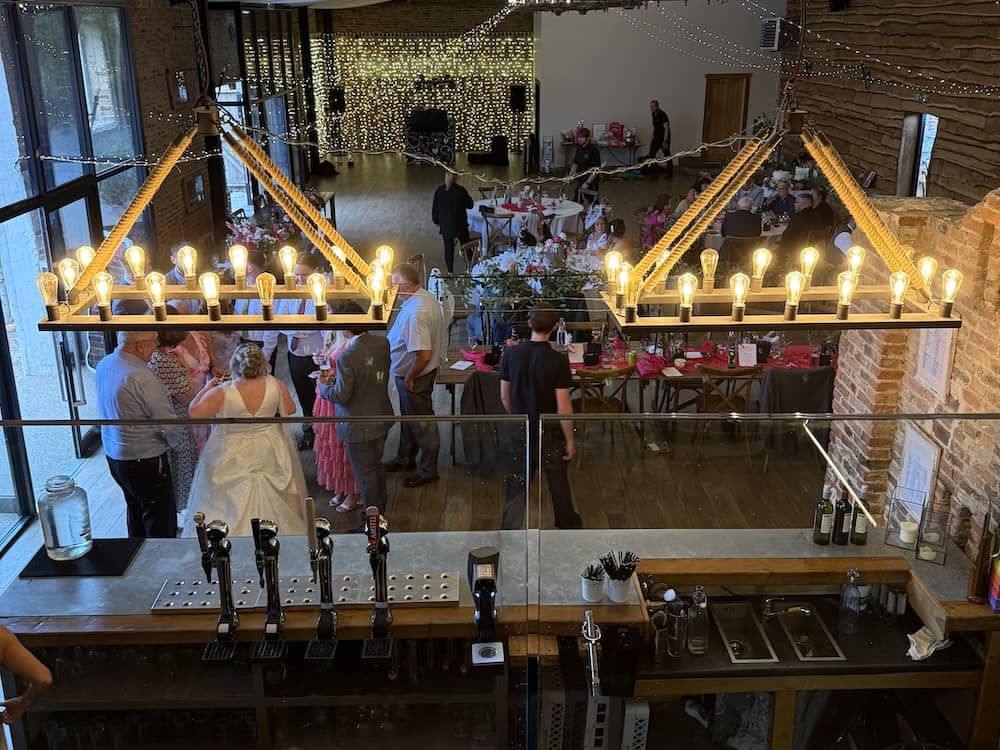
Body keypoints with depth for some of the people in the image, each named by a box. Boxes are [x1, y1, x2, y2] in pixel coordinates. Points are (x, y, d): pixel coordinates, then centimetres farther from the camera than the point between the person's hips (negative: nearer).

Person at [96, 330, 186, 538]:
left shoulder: (103, 365, -1)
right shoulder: (141, 378, -28)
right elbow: (171, 427, -25)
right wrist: (176, 439, -2)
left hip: (113, 456, 9)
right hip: (146, 463, -9)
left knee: (135, 510, 26)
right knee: (161, 523, 6)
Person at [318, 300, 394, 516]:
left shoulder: (347, 356, -28)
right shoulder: (383, 343, -7)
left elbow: (341, 395, -22)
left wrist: (324, 386, -2)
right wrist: (337, 376, 9)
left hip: (359, 426, -7)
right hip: (381, 418, 7)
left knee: (365, 472, 10)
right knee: (377, 465, 26)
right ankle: (381, 505, 43)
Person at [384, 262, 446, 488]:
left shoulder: (416, 312, -33)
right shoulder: (425, 297, -2)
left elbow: (423, 355, -34)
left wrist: (410, 378, -18)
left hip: (415, 376, -10)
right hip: (409, 373, 10)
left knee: (422, 423, 8)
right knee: (408, 417, 26)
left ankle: (428, 471, 27)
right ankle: (405, 458, 46)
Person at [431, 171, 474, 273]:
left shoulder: (439, 190, -9)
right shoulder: (461, 190, -15)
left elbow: (434, 208, -2)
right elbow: (470, 205, -4)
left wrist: (437, 222, 10)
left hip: (445, 226, 2)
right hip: (460, 225, -2)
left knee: (448, 248, 12)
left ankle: (450, 271, 15)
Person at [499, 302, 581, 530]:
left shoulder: (511, 354, -9)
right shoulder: (558, 360, -19)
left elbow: (504, 396, 0)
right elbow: (563, 406, -17)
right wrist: (570, 439, -6)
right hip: (550, 433, -1)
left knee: (516, 487, 11)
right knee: (558, 482, 20)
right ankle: (567, 524, 40)